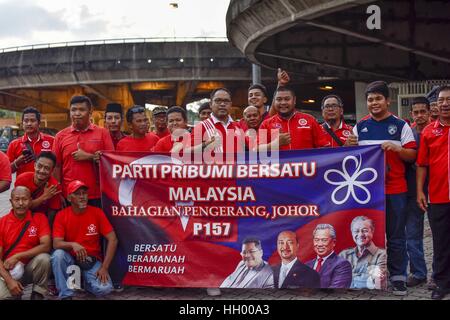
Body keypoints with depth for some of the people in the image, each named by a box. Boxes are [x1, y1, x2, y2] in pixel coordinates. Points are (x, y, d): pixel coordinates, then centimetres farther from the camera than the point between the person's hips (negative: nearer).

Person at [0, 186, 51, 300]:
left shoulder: (40, 218, -2)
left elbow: (46, 246, -15)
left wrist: (17, 256, -19)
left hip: (32, 267, 1)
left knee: (44, 258, -32)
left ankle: (38, 294, -9)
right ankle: (17, 292, 6)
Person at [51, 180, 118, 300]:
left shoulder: (97, 212, -8)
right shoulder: (61, 215, -7)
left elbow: (113, 240, -10)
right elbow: (56, 244, -16)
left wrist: (104, 267, -18)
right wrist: (73, 245, -38)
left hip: (92, 260, 0)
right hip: (70, 258, 0)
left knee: (104, 288, -25)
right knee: (58, 254, -33)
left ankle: (86, 280, 11)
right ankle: (66, 295, -18)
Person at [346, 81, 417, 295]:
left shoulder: (401, 126, 3)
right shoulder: (359, 127, 10)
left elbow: (412, 155, 1)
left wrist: (397, 148, -18)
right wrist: (349, 146, -7)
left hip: (394, 189, -2)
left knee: (396, 235, 3)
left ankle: (398, 277, 12)